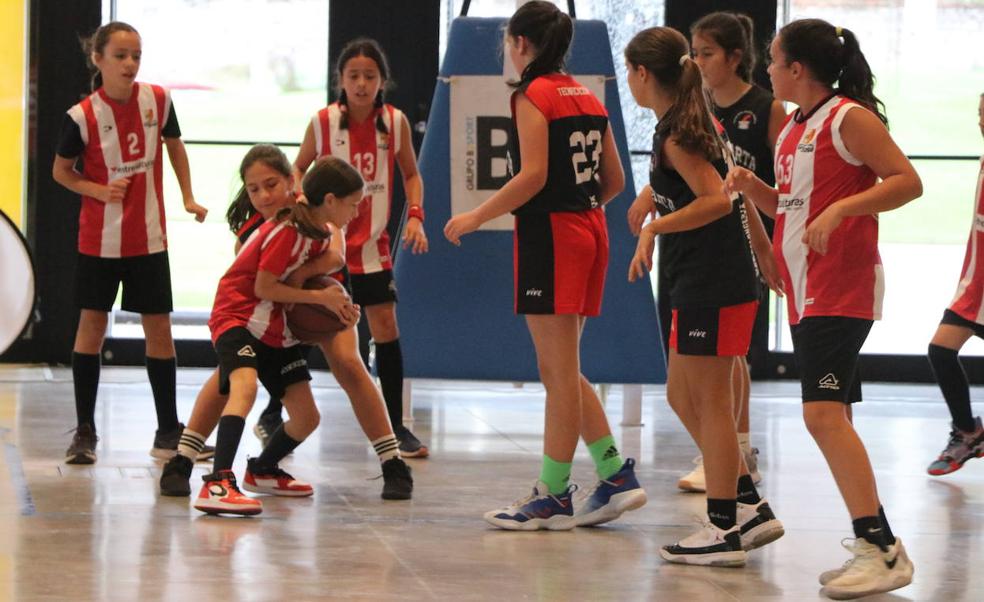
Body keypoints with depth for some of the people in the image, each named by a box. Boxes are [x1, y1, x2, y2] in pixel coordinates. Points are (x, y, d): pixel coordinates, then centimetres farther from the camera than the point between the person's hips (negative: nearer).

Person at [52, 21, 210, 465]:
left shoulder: (158, 100, -5)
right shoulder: (82, 116, -13)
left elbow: (174, 145, 13)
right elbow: (61, 171, -1)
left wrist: (188, 197, 8)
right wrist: (101, 191, -16)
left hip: (149, 237, 2)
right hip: (99, 239, -2)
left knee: (158, 326, 4)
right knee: (92, 323, 1)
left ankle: (168, 432, 13)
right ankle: (85, 431, 10)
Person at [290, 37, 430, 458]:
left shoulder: (395, 122, -4)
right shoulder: (323, 122, -8)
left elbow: (411, 174, 9)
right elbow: (298, 169, 5)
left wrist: (415, 216, -5)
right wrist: (301, 203, -14)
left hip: (371, 244, 1)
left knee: (386, 327, -3)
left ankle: (396, 425, 5)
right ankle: (272, 413, 19)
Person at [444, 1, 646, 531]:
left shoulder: (531, 95, -9)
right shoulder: (587, 98, 14)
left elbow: (533, 175, -19)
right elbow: (614, 180, 14)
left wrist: (476, 217, -11)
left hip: (549, 232, -8)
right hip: (589, 230, 8)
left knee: (559, 372, -5)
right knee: (562, 370, 15)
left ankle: (553, 496, 0)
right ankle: (615, 475, 10)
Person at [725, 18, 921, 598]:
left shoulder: (850, 117, -10)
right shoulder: (793, 129, 16)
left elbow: (907, 181, -16)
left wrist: (841, 208, -26)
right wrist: (754, 187, 6)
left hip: (842, 291, -10)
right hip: (806, 291, 10)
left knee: (824, 414, -19)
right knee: (830, 418, 9)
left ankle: (884, 550, -19)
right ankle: (873, 548, 14)